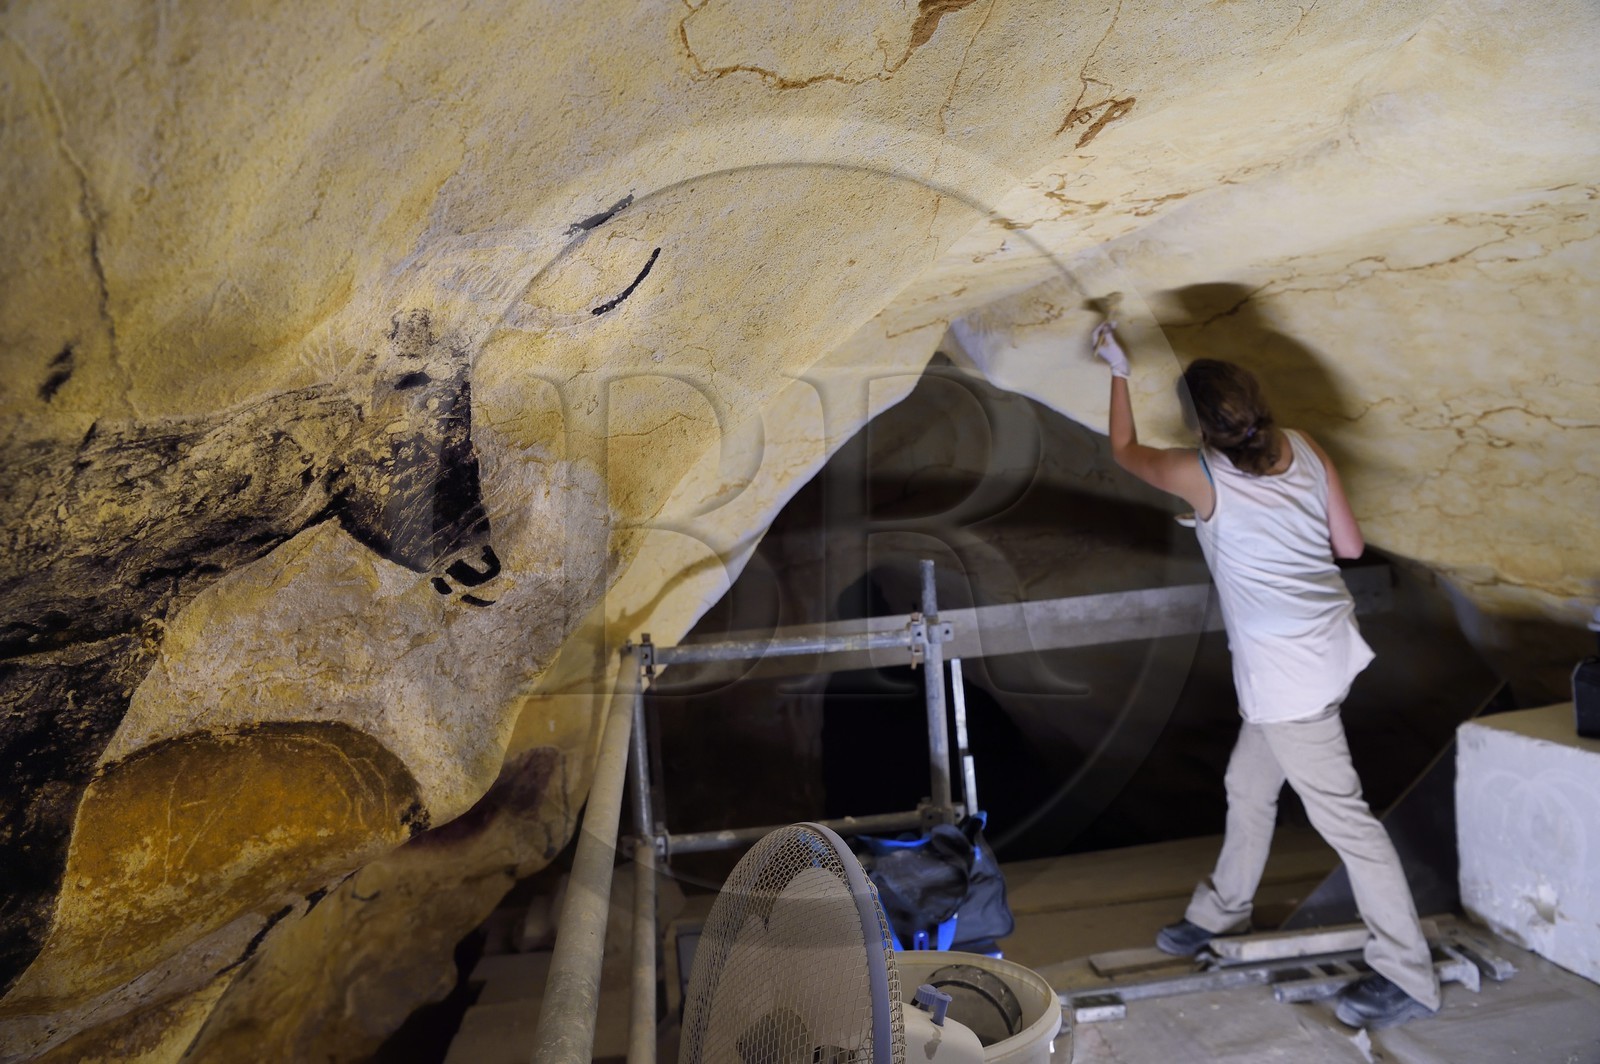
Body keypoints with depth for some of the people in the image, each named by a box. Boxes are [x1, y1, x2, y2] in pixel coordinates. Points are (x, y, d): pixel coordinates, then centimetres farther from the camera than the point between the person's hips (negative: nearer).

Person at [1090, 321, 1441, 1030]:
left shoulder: (1202, 475, -15)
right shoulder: (1302, 449, 2)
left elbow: (1124, 451, 5)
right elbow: (1349, 545, 8)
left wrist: (1119, 371, 16)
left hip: (1285, 669, -9)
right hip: (1328, 645, 9)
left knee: (1340, 811, -1)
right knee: (1248, 784, 22)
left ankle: (1407, 977, 10)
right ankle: (1222, 911, 40)